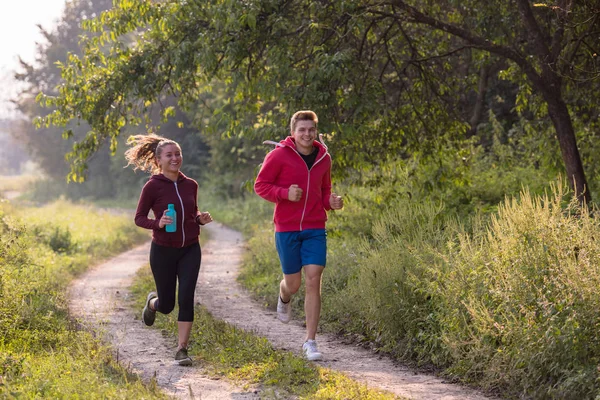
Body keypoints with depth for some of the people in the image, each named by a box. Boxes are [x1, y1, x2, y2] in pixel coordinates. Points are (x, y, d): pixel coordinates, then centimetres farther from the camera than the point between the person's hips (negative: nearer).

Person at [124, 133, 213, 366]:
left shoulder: (190, 185, 2)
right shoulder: (153, 187, -11)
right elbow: (139, 218, -5)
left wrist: (201, 218, -5)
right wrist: (158, 223, -24)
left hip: (189, 250, 2)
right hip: (163, 251, -2)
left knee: (186, 298, -11)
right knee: (166, 305, 8)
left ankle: (182, 350, -3)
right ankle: (152, 302, 46)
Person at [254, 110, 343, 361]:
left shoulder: (324, 158, 6)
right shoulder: (279, 155, -7)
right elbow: (260, 185, -3)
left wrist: (331, 202, -2)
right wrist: (285, 193, -20)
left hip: (315, 229, 2)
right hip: (287, 229, -2)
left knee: (313, 282, -8)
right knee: (293, 283, 7)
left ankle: (310, 342, -3)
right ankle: (284, 299, 47)